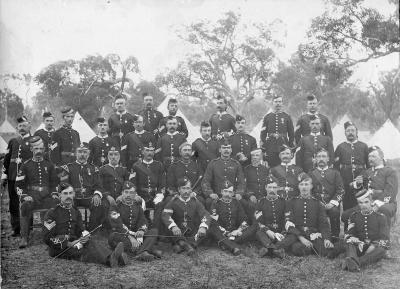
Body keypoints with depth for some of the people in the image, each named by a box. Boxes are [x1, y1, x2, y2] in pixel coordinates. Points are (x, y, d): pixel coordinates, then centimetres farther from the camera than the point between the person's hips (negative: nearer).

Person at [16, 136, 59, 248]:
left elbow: (55, 182, 19)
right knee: (25, 207, -32)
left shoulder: (49, 165, 17)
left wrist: (54, 194, 3)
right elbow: (19, 184, 7)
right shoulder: (26, 165, 11)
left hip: (46, 196, 1)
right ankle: (24, 238, -27)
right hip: (31, 195, -1)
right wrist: (24, 195, -8)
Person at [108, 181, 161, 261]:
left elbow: (143, 221, 3)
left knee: (154, 231, -13)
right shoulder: (116, 206, -2)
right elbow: (118, 225, -17)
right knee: (113, 236, -37)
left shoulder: (137, 206, 15)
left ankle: (142, 252, -46)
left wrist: (141, 231, -22)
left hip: (135, 236, 5)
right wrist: (130, 236, -31)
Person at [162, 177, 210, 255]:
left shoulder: (195, 202, 6)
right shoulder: (173, 202, 1)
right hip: (177, 234, -1)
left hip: (192, 234, 1)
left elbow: (205, 214, -9)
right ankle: (183, 243, -43)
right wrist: (173, 226, -39)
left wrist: (203, 227, -33)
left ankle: (180, 245, -39)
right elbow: (165, 215, -17)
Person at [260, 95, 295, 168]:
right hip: (270, 149, 0)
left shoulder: (287, 117, 8)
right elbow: (263, 133, 8)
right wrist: (263, 148, 0)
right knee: (271, 167, -1)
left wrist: (291, 148, 3)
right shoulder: (267, 117, 9)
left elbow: (291, 134, 9)